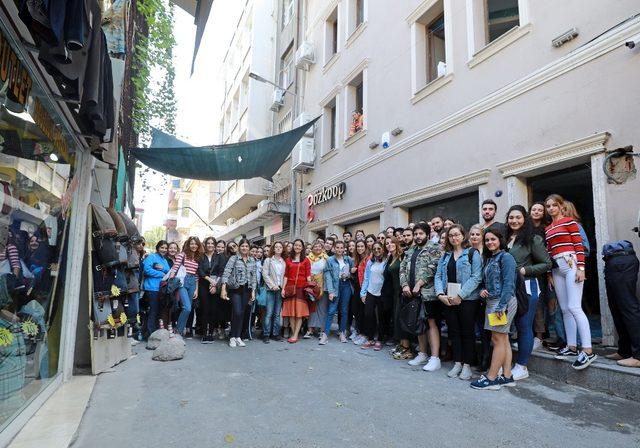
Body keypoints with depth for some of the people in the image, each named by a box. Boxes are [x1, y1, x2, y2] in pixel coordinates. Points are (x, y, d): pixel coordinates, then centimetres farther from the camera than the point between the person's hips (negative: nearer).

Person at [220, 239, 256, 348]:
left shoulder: (252, 260, 9)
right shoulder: (233, 258, -3)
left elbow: (253, 276, 10)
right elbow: (226, 273, -10)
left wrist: (253, 291, 5)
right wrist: (223, 289, -19)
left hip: (246, 290, 4)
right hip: (235, 289, -4)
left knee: (242, 313, 7)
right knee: (237, 312, -10)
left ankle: (238, 336, 17)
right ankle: (232, 337, 6)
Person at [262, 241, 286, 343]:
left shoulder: (284, 262, 12)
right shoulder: (268, 260, 6)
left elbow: (285, 276, 9)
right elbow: (265, 274, -2)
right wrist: (272, 285, -10)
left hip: (280, 289, 3)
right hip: (270, 289, -3)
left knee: (277, 313, 6)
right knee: (269, 313, -7)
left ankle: (275, 334, 13)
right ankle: (266, 335, 0)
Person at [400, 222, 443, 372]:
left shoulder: (433, 249, -3)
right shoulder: (410, 251, 17)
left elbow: (432, 269, -15)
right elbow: (403, 269, 12)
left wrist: (419, 284, -16)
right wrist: (405, 285, -3)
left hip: (428, 292, -7)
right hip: (413, 293, 7)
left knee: (432, 323, -6)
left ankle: (435, 358, -3)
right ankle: (422, 354, 24)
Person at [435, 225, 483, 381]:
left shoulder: (473, 253, -4)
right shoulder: (445, 255, 12)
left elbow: (476, 277, -13)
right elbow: (438, 276, 8)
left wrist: (460, 295, -17)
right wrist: (440, 294, -8)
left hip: (468, 299, -5)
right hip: (448, 300, 5)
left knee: (467, 332, 5)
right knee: (454, 331, 11)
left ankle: (467, 365, 18)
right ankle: (457, 363, 23)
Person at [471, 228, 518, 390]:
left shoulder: (505, 257, -8)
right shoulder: (489, 259, 18)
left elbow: (508, 283, -16)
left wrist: (501, 306, -20)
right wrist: (483, 290, 1)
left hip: (503, 302, -9)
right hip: (492, 302, 9)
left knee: (498, 339, -5)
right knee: (503, 340, 10)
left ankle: (491, 379, -1)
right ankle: (507, 376, 16)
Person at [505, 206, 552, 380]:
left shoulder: (533, 239, -5)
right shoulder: (505, 238, 9)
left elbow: (546, 264, -4)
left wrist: (525, 270, -13)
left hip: (526, 287, -5)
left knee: (524, 326, 3)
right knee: (516, 324, 12)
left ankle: (521, 366, 13)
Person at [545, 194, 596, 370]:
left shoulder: (569, 221, 0)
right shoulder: (547, 229, 17)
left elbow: (579, 245, -7)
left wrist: (580, 268, -15)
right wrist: (549, 274, 13)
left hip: (571, 264, -7)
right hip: (556, 267, 7)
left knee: (574, 307, -14)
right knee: (565, 309, 7)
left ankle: (588, 350, -11)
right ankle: (572, 347, 14)